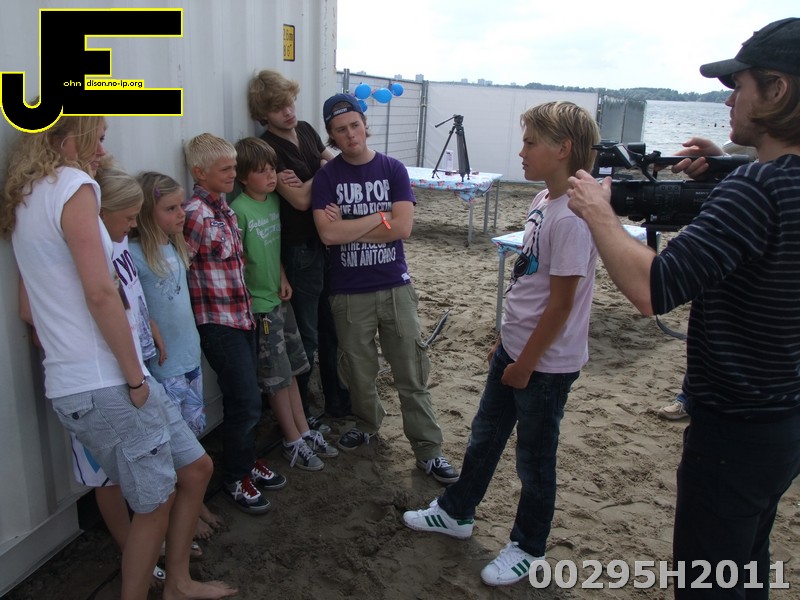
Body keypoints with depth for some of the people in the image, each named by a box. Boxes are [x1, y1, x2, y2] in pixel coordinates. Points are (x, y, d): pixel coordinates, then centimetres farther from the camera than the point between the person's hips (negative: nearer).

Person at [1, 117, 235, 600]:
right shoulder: (73, 185, -12)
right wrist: (136, 378, -13)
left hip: (80, 379, 9)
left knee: (196, 469, 18)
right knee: (156, 504, 7)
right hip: (104, 384, -9)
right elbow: (101, 294, -19)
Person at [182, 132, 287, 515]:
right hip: (218, 321, -8)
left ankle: (247, 462, 33)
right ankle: (235, 479, 14)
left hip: (242, 315, 8)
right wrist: (200, 301, -10)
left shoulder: (224, 207, 11)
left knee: (244, 398, 17)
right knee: (246, 400, -4)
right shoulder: (195, 213, -17)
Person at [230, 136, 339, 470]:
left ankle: (304, 432, 28)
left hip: (280, 299, 7)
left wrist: (283, 279, 3)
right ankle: (293, 443, 18)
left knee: (291, 371, 16)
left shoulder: (274, 199, 4)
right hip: (259, 304, -7)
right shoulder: (239, 210, -19)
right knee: (277, 378, 4)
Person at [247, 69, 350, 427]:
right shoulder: (266, 148, -16)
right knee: (306, 336, 5)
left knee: (332, 328, 17)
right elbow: (300, 200, -22)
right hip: (299, 250, -7)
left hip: (328, 243, 7)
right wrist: (322, 172, -5)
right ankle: (300, 414, 23)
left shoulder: (306, 130, 6)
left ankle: (337, 401, 34)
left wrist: (309, 179, -7)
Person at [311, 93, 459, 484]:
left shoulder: (393, 169, -1)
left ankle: (428, 450, 14)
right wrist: (381, 216, -14)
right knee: (358, 369, 15)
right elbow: (328, 233, -17)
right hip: (349, 292, 0)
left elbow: (403, 228, -13)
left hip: (395, 287, 0)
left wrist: (347, 227, -13)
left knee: (412, 373, 4)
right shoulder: (326, 177, -3)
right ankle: (367, 422, 42)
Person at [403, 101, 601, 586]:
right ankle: (456, 512, 44)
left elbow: (561, 303, -22)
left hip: (546, 363, -9)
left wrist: (526, 363, -14)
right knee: (485, 436, 23)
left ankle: (528, 548, 33)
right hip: (514, 348, 9)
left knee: (534, 458, 11)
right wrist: (506, 338, 16)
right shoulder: (542, 201, 4)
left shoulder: (572, 218, -24)